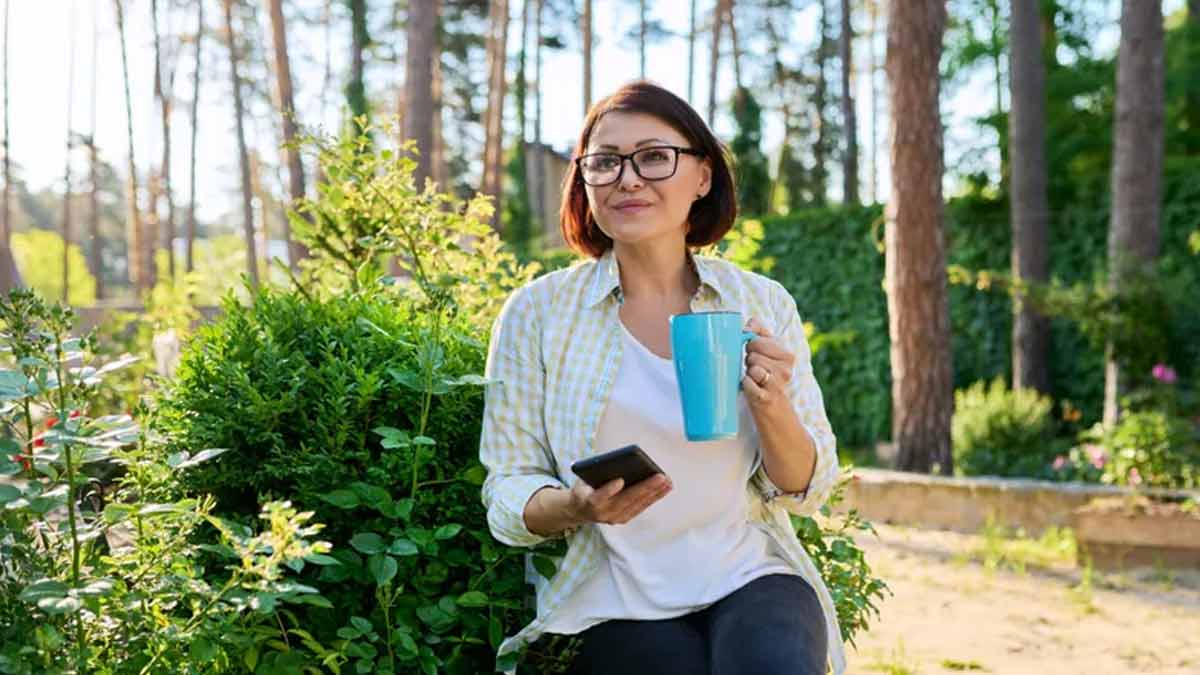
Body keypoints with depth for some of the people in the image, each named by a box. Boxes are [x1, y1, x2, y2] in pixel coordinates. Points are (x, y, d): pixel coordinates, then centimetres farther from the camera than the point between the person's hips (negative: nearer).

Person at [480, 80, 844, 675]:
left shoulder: (764, 304, 4)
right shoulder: (537, 311, -1)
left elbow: (806, 491, 6)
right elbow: (507, 494, 1)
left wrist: (771, 407, -14)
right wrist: (580, 506, -21)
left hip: (750, 579, 2)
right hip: (618, 602, -1)